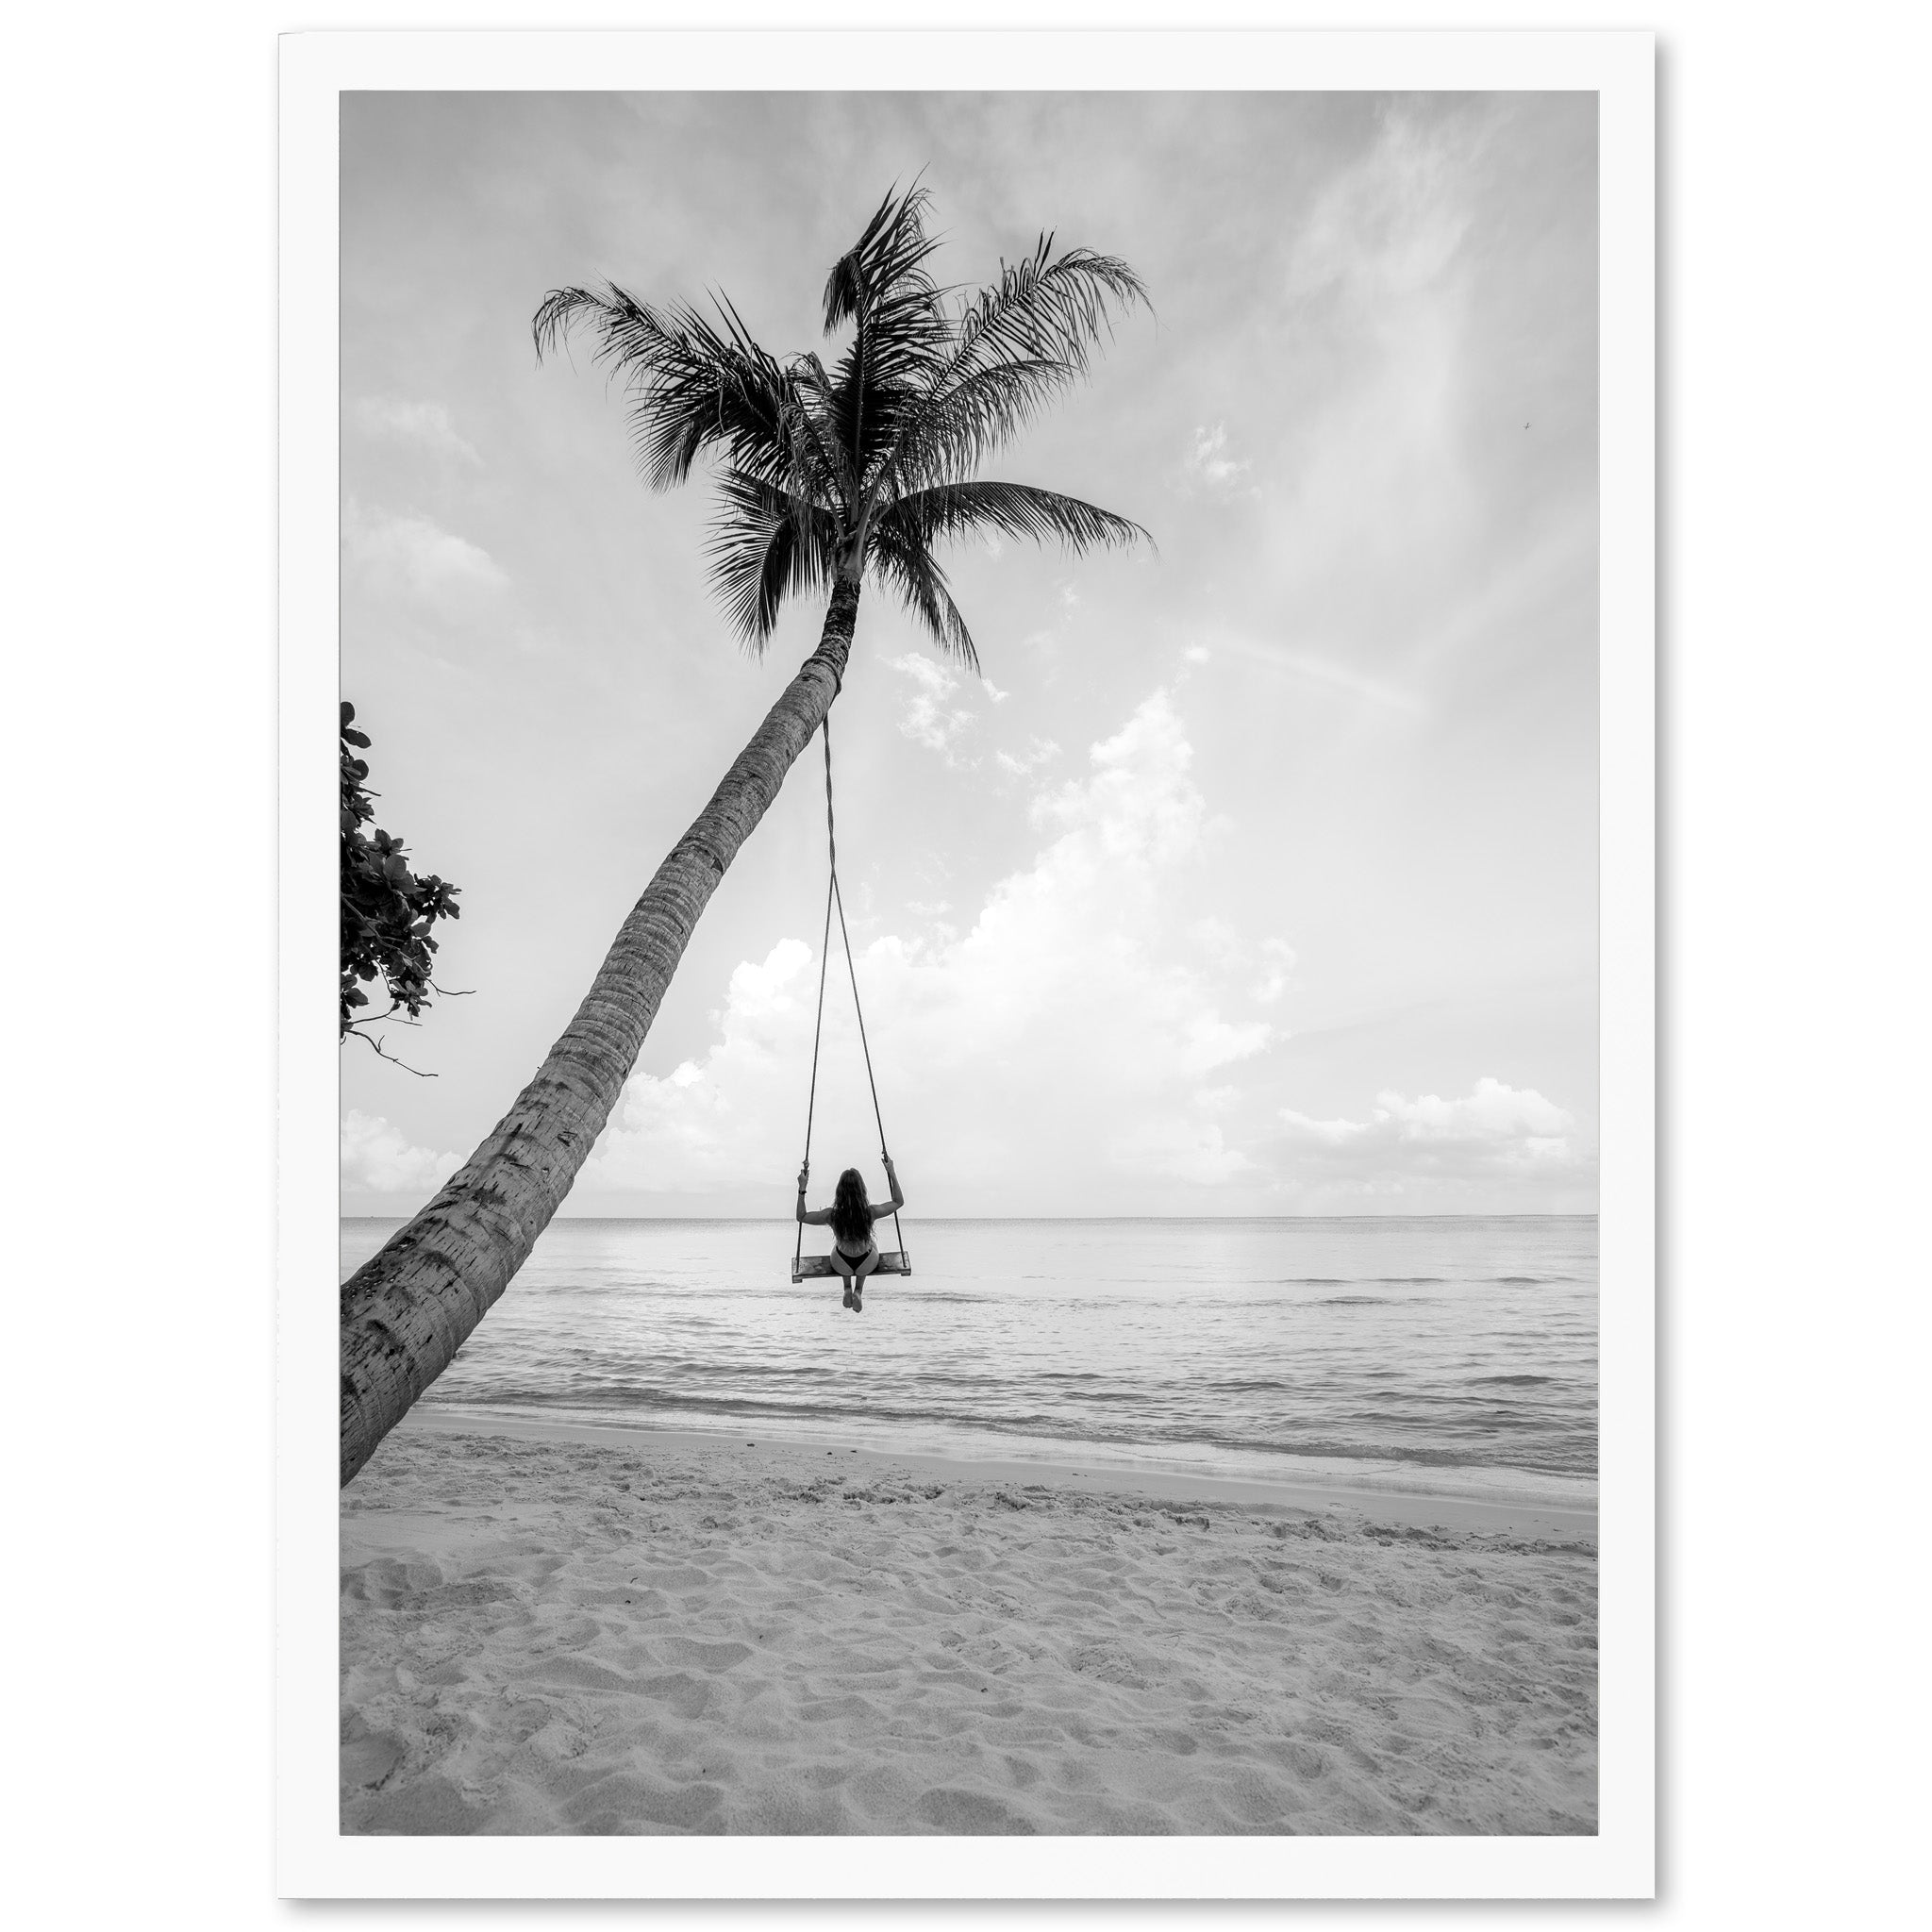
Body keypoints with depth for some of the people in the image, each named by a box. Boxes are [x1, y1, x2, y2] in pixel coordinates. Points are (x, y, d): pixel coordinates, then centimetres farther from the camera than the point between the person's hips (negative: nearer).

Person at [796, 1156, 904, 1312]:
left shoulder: (831, 1215, -29)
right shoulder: (870, 1212, -29)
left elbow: (802, 1216, -11)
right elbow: (899, 1201, -11)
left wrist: (802, 1188, -12)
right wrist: (892, 1173, -8)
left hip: (841, 1266, 1)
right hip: (867, 1266, -1)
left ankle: (848, 1289, 30)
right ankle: (858, 1291, 26)